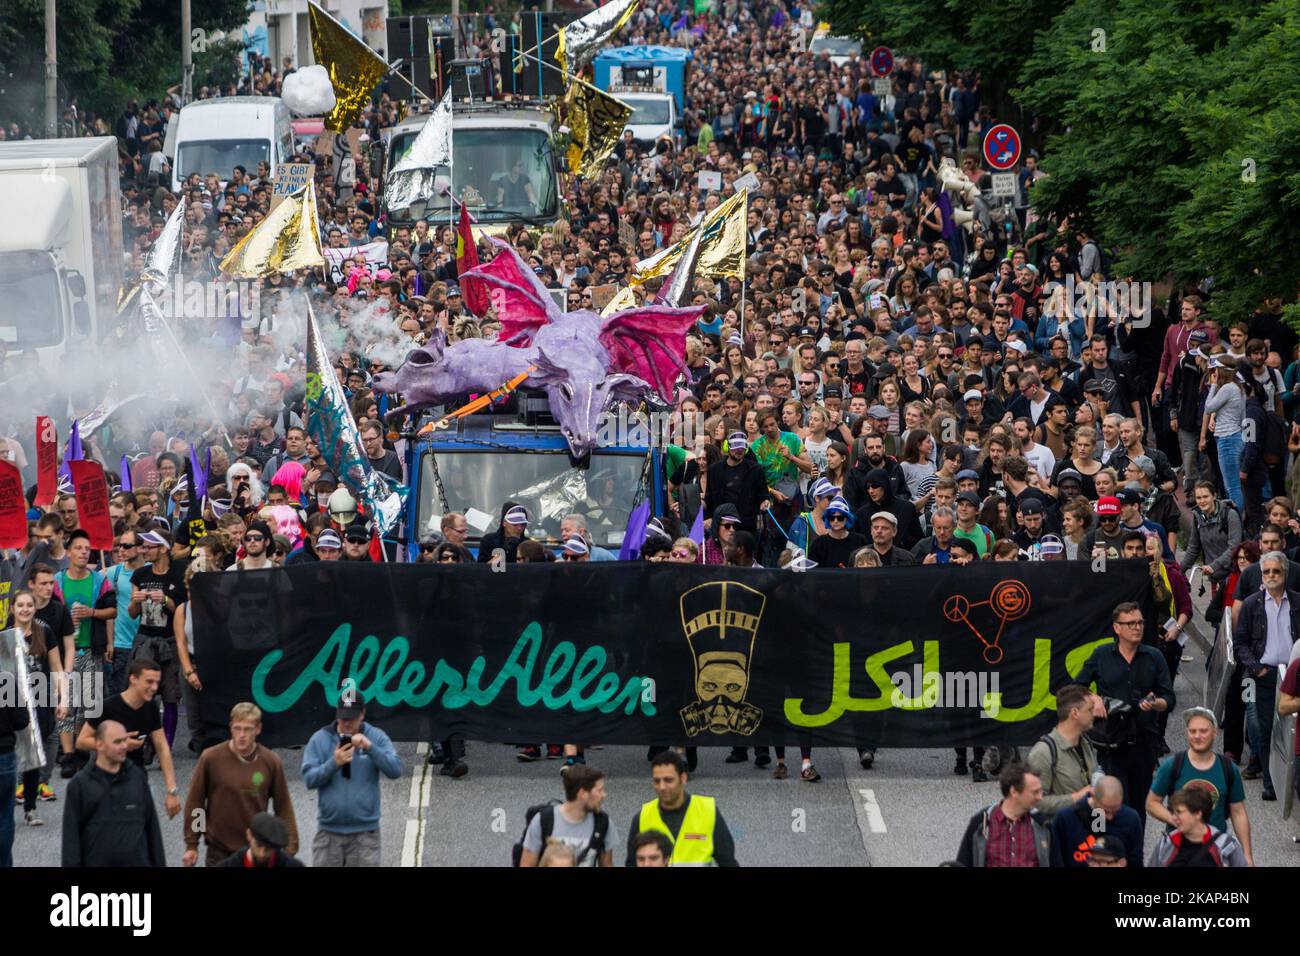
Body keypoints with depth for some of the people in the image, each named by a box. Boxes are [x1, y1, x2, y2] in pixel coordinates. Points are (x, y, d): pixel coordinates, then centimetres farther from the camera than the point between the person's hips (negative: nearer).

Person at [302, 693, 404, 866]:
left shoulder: (376, 737, 3)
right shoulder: (320, 739, 2)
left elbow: (395, 770, -8)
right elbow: (309, 778, -4)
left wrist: (370, 748, -21)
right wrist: (334, 763, -20)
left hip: (365, 831, -1)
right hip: (329, 830, 1)